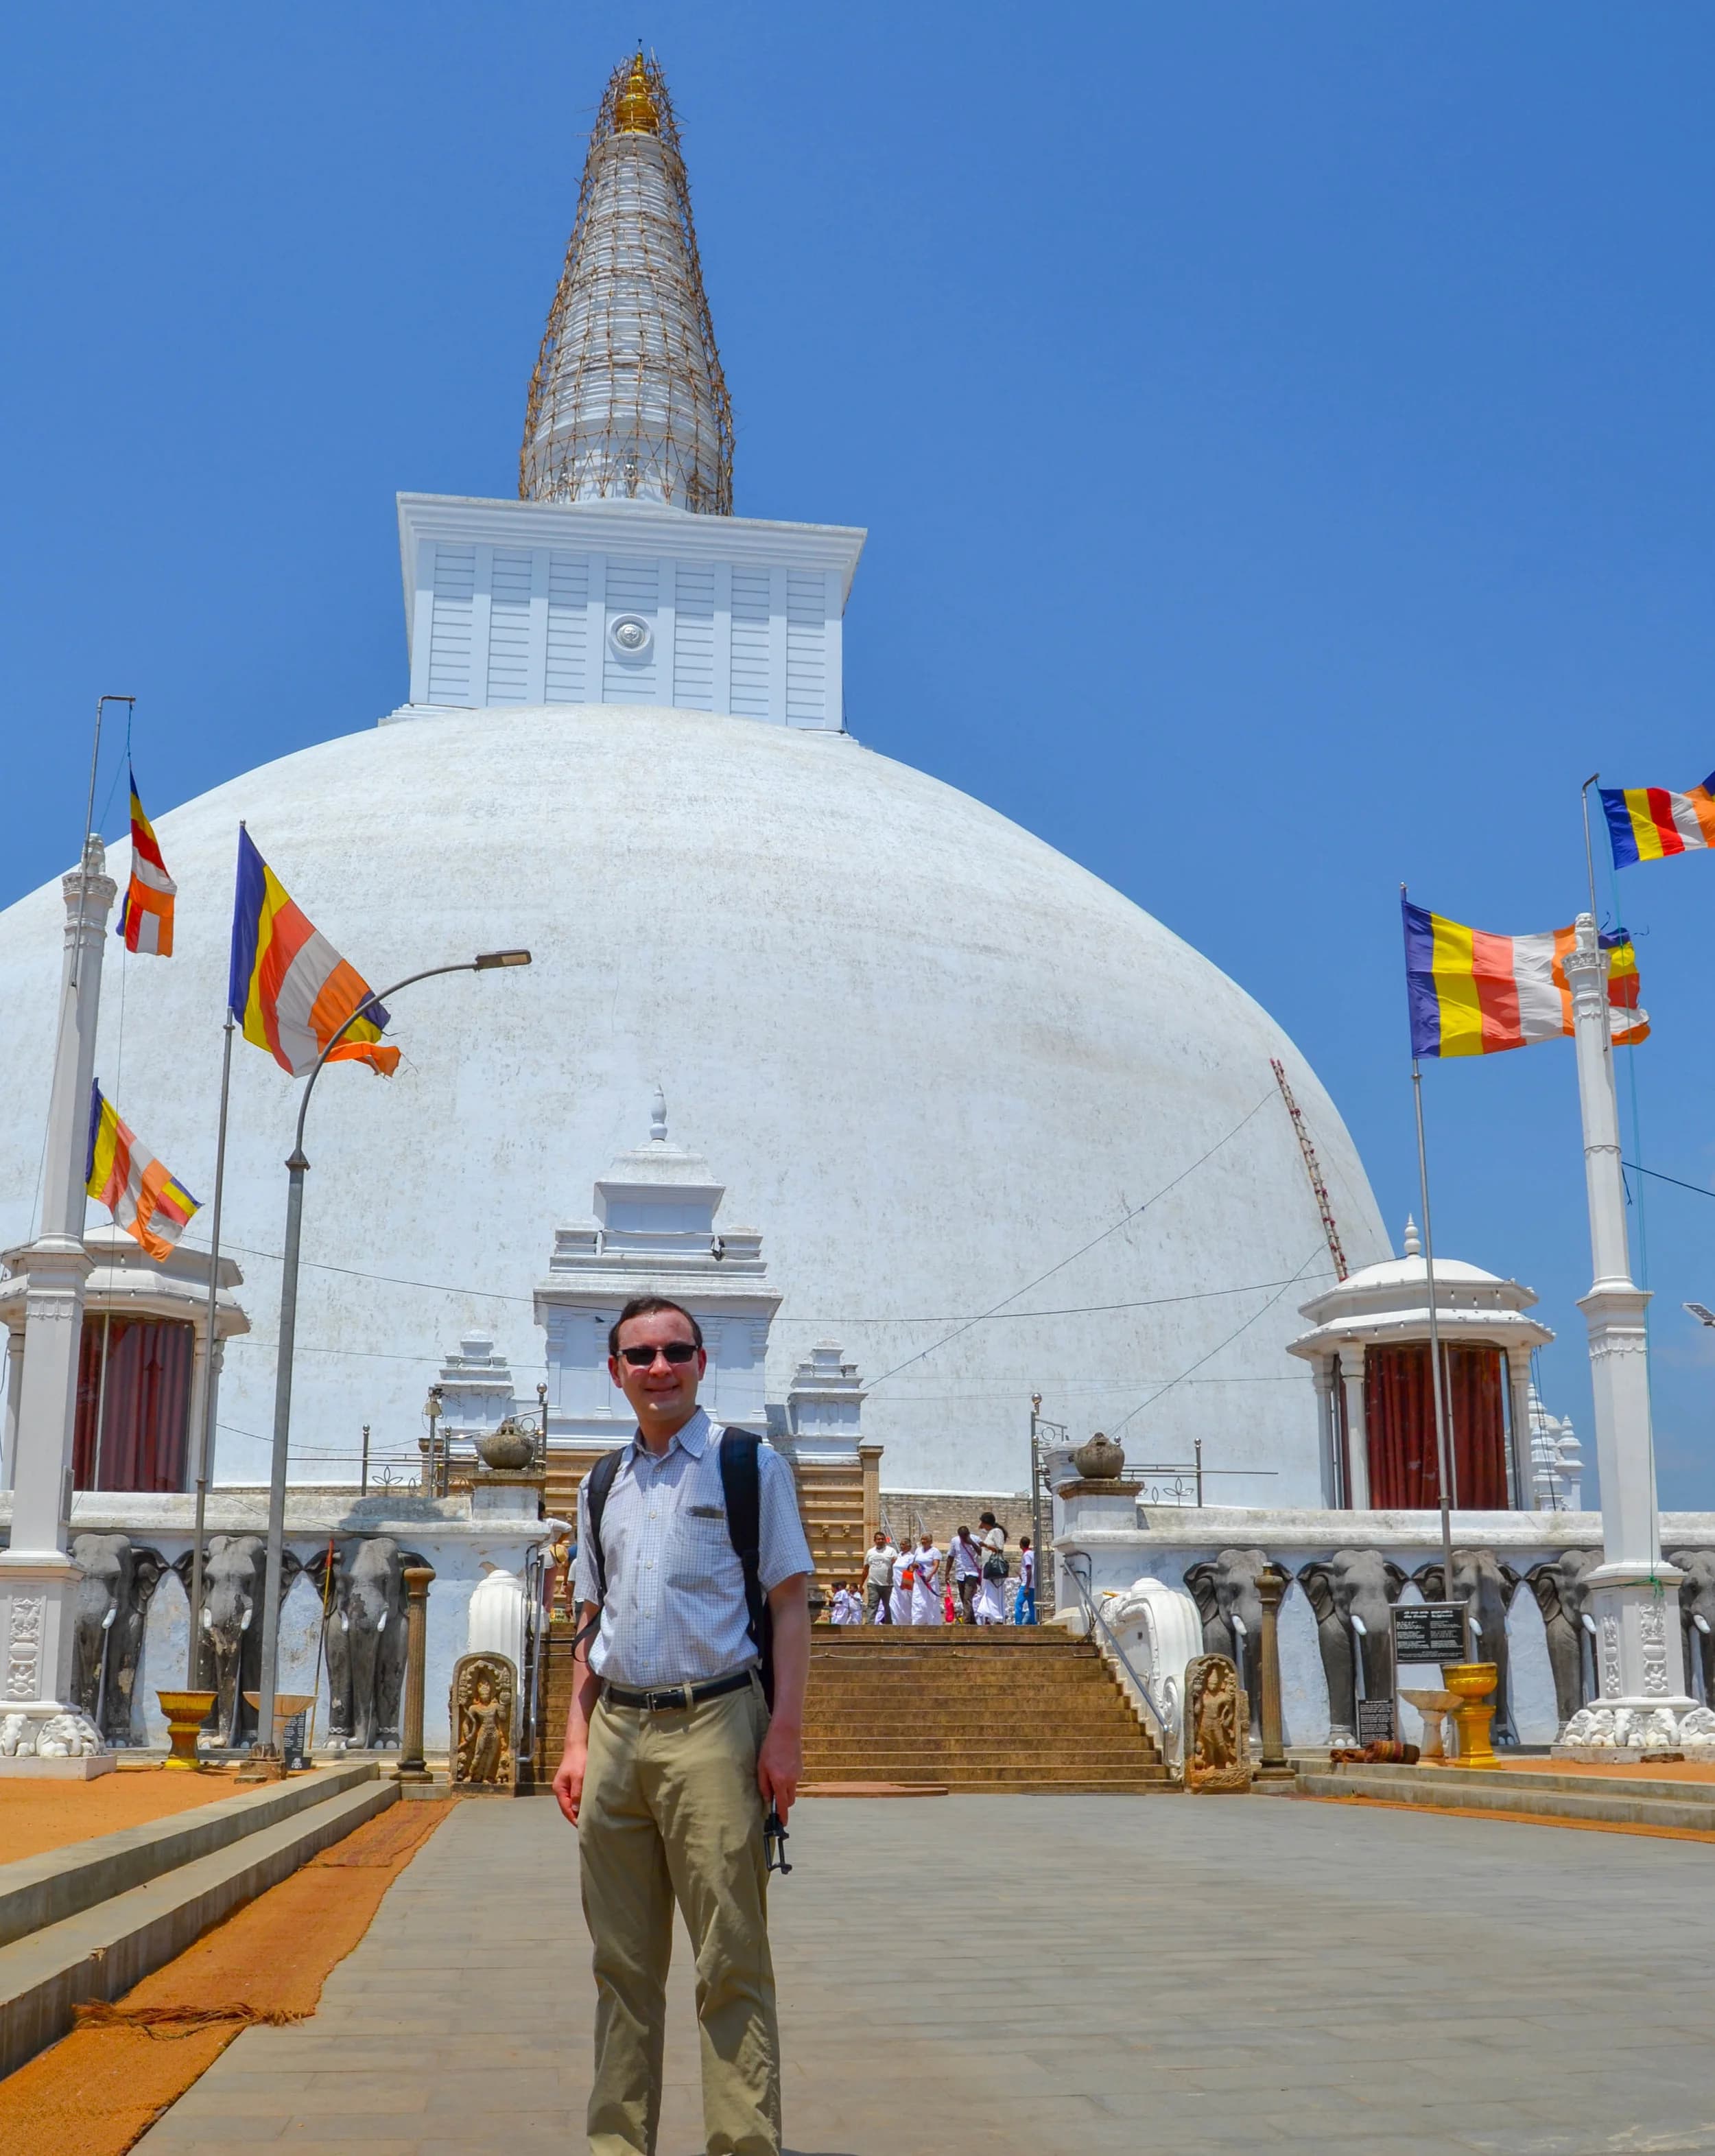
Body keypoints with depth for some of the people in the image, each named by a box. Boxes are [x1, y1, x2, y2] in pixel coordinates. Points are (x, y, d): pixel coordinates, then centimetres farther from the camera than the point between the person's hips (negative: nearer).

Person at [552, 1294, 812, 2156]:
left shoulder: (749, 1464, 1)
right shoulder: (601, 1485, 15)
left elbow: (790, 1604, -2)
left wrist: (785, 1731, -11)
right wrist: (577, 1741, 10)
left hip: (711, 1725, -4)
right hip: (617, 1731, 5)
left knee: (731, 1960, -2)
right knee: (623, 1962, 11)